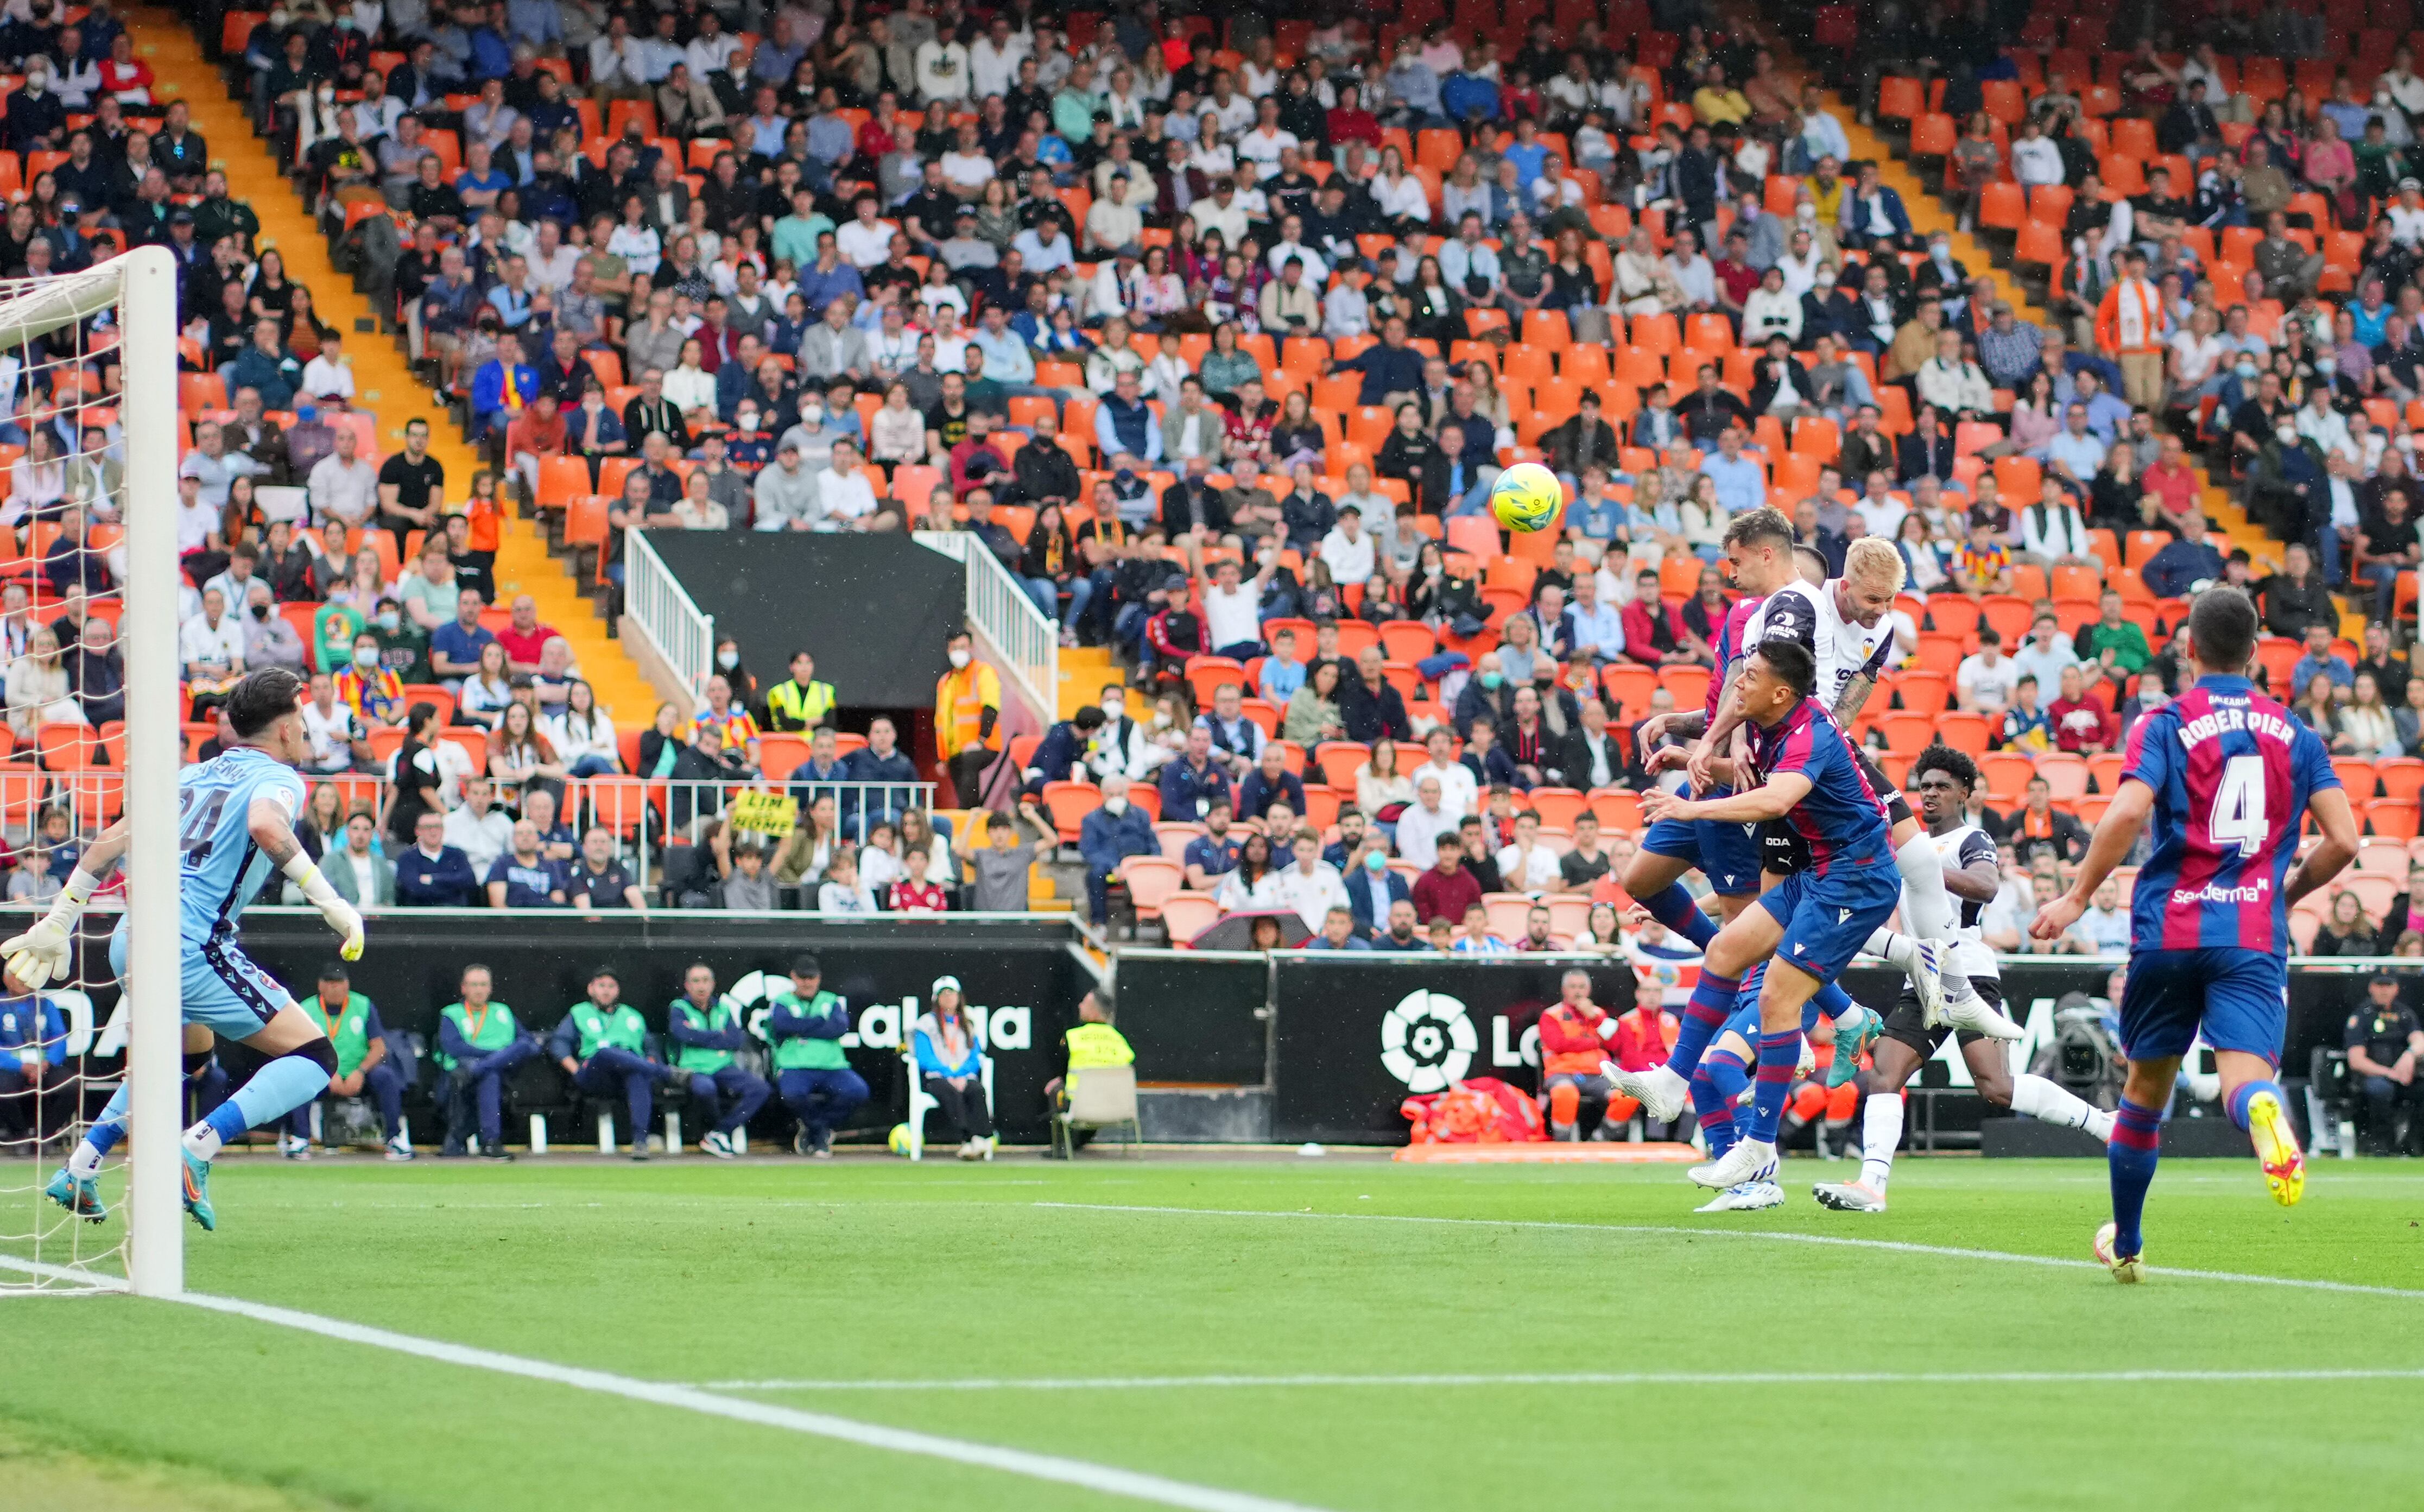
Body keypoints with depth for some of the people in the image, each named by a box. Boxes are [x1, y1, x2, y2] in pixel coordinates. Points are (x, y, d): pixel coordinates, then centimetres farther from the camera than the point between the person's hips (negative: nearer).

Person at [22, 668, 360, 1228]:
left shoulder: (194, 774, 21)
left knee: (189, 1046, 36)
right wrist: (329, 902, -22)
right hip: (189, 949, -8)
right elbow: (265, 825, -24)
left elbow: (114, 838, 20)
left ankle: (78, 1171, 31)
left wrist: (60, 921, 25)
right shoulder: (276, 778, 0)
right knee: (314, 1060, -5)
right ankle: (196, 1151, -20)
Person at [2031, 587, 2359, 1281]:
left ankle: (2125, 1243, 30)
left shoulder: (2166, 725, 1)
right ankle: (2264, 1111, -53)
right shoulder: (2295, 734, 10)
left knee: (2146, 1086, 17)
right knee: (2244, 1076, -14)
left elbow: (2127, 813, -15)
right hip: (2255, 936, 0)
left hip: (2169, 931, 0)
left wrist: (2077, 898, -6)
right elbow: (2343, 839, 5)